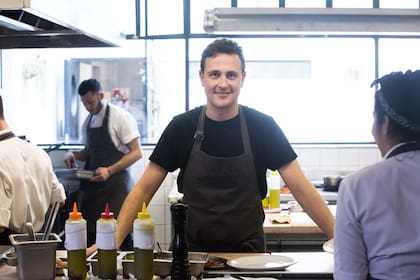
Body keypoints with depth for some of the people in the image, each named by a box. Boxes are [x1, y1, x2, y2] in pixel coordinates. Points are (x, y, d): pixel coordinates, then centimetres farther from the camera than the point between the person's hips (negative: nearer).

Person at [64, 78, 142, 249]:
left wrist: (109, 170, -21)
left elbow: (136, 153, -11)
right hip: (93, 186, 6)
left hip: (116, 185, -6)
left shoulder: (120, 116, -9)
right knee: (91, 236, 2)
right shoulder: (88, 121, 12)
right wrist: (74, 155, 4)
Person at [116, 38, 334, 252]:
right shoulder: (181, 127, -1)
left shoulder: (263, 126, -3)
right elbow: (144, 189, 2)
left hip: (248, 252, 0)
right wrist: (113, 242, -9)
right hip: (193, 250, 1)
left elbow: (301, 189, -1)